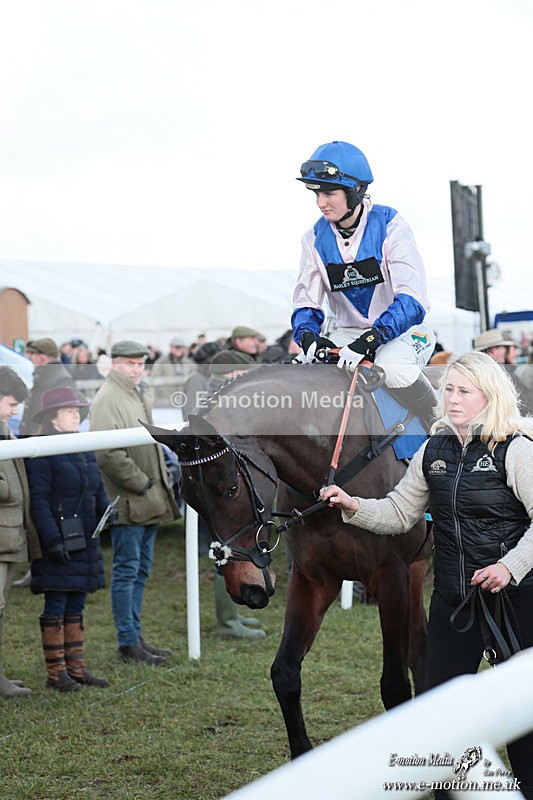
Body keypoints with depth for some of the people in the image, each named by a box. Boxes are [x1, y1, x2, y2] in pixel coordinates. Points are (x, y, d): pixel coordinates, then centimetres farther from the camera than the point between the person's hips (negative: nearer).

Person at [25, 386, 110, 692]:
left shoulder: (85, 449, 13)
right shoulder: (41, 452, -12)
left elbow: (98, 491, 19)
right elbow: (38, 501, -15)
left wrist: (107, 510, -2)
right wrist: (52, 539, -20)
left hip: (85, 541, 8)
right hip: (58, 543, -8)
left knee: (76, 606, 13)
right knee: (56, 606, -1)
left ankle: (76, 668, 19)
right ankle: (56, 672, 6)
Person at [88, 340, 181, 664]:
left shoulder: (142, 394, 17)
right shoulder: (107, 398, -13)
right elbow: (108, 453, -22)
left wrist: (163, 484, 17)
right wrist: (140, 483, -17)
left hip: (150, 500, 9)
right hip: (127, 501, -9)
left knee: (142, 569, 14)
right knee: (127, 570, -4)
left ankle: (136, 637, 22)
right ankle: (128, 642, 2)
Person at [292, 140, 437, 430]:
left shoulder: (389, 225, -13)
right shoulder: (315, 238, 1)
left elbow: (412, 300, -22)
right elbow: (306, 302, 5)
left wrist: (367, 342, -35)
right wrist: (308, 336, -20)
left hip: (400, 329, -4)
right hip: (347, 332, 5)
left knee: (392, 369, -37)